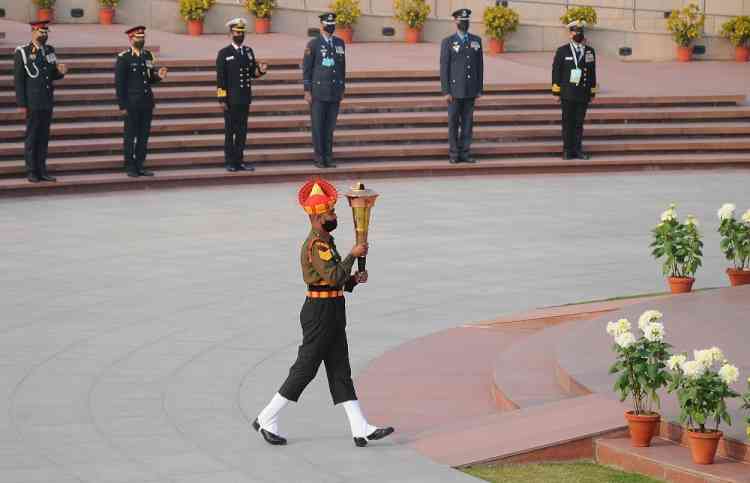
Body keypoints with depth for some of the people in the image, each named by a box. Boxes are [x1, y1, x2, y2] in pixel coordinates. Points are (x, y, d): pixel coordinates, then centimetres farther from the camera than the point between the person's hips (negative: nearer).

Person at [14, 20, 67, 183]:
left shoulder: (50, 51, 12)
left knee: (44, 137, 8)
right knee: (31, 138, 0)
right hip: (32, 103, -5)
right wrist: (22, 104, -11)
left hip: (47, 102, 5)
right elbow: (18, 80, -6)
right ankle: (31, 172, 5)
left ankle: (42, 170, 13)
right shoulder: (22, 53, -5)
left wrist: (60, 71, -5)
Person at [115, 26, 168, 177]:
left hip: (147, 102, 6)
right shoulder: (124, 58, -6)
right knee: (130, 136, 1)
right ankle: (130, 167, 7)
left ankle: (140, 166, 14)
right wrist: (122, 105, -11)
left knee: (144, 136, 7)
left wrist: (158, 76, -5)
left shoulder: (148, 56, 11)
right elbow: (119, 83, -7)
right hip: (132, 104, -5)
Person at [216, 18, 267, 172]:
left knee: (242, 131, 7)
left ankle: (239, 161, 13)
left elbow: (252, 73, 16)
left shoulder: (248, 51, 12)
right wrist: (222, 100, -11)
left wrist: (260, 71, -8)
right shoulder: (224, 54, -3)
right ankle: (230, 163, 5)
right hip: (231, 100, -5)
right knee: (230, 131, 1)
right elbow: (220, 78, -6)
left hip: (245, 100, 5)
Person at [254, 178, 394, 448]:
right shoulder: (316, 245, -16)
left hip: (333, 313, 10)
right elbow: (334, 277, -27)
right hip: (320, 313, -10)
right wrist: (353, 255, -17)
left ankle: (361, 429, 4)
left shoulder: (326, 242, 16)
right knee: (305, 369, -3)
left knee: (340, 372, 6)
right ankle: (266, 420, 7)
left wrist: (355, 279, 6)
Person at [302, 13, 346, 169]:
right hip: (318, 93, -4)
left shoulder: (340, 43, 11)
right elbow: (306, 69, -3)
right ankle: (319, 158, 4)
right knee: (318, 127, -1)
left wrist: (342, 88, 13)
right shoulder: (313, 44, -2)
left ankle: (328, 158, 10)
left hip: (334, 93, 4)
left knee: (330, 127, 6)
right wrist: (307, 91, -8)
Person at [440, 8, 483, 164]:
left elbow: (480, 65, 8)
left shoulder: (476, 40, 6)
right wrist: (446, 92, -12)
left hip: (470, 90, 3)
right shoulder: (448, 42, -6)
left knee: (468, 121, 4)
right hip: (455, 89, -3)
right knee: (454, 122, 2)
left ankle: (465, 153, 9)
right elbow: (444, 68, -7)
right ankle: (454, 154, 9)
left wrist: (480, 89, 4)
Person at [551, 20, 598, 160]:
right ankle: (568, 150, 5)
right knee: (568, 123, 0)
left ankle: (578, 149, 9)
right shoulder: (562, 51, 2)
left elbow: (592, 73, 12)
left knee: (579, 123, 4)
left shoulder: (590, 52, 9)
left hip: (583, 95, 2)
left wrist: (592, 93, 10)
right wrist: (557, 92, -3)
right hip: (567, 94, -2)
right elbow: (556, 72, 2)